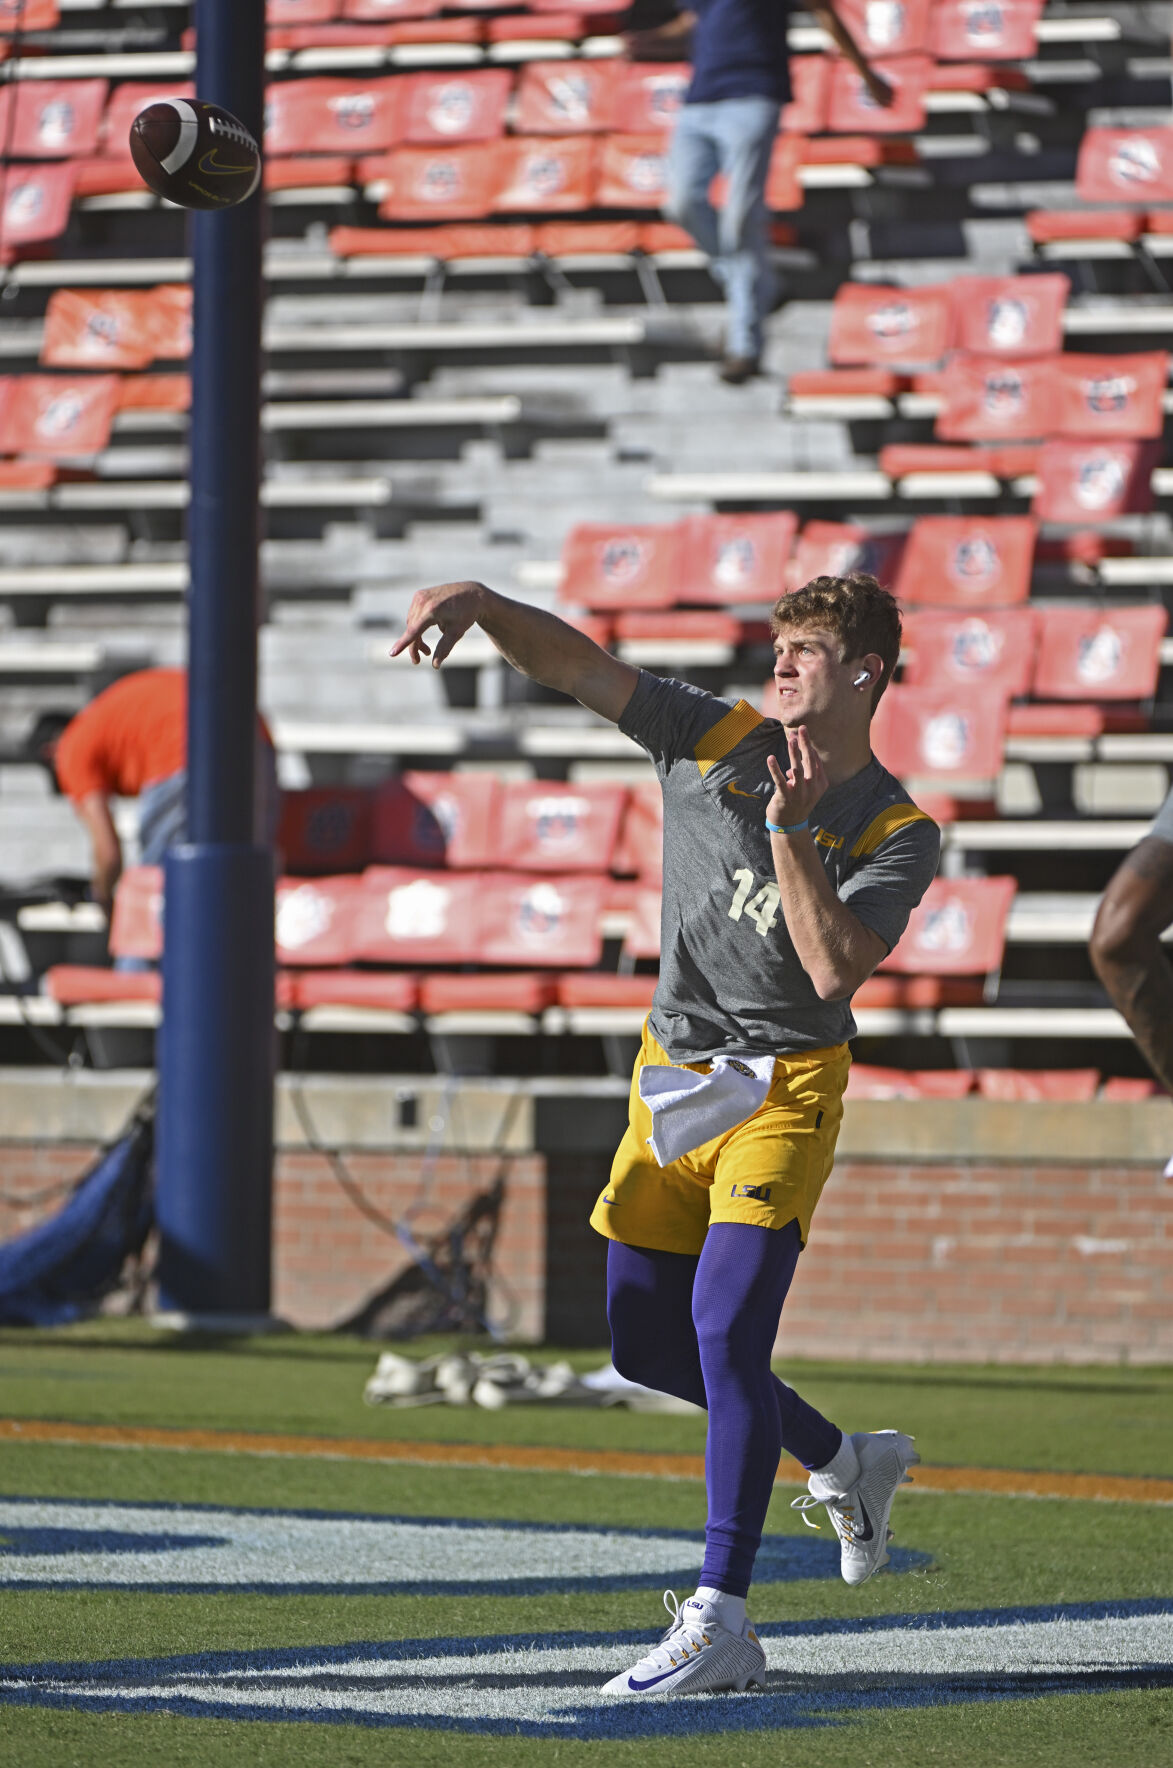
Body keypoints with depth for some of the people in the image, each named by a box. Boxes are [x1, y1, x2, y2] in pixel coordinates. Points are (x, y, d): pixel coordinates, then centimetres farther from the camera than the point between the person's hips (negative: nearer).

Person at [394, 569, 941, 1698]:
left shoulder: (898, 832, -7)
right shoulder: (716, 740, 3)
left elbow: (834, 970, -20)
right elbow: (577, 665, -3)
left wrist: (789, 827, -24)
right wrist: (480, 603, -21)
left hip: (784, 1091, -5)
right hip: (671, 1082, 6)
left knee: (727, 1328, -20)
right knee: (648, 1343, 9)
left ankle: (719, 1624, -20)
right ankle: (843, 1464, 34)